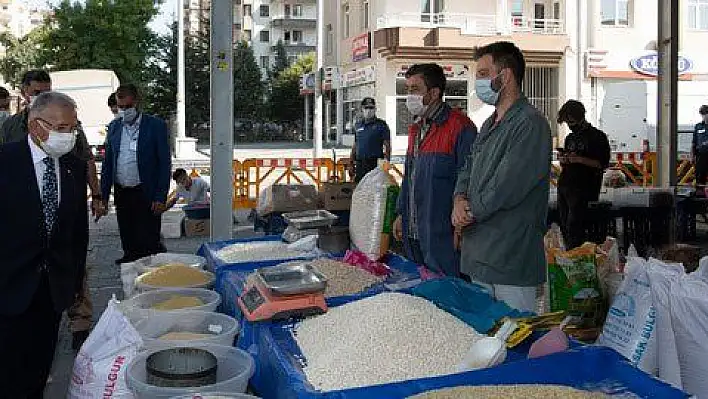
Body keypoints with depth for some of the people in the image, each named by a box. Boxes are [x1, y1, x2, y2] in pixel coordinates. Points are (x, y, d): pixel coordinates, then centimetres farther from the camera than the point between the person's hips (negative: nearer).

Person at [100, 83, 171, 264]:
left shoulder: (156, 126, -4)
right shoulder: (114, 127, 11)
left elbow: (164, 164, -6)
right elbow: (107, 163, 15)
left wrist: (161, 197, -12)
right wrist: (103, 195, 9)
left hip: (146, 195, -5)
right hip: (121, 194, 5)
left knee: (148, 244, -6)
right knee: (128, 244, 10)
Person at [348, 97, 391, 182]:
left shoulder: (381, 125, 0)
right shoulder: (358, 126, 15)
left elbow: (387, 146, -3)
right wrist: (351, 164, 16)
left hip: (375, 164, -5)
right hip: (360, 165, 5)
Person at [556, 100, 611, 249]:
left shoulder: (598, 137, 2)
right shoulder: (570, 138, 22)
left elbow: (603, 164, -6)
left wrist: (580, 159, -16)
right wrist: (562, 159, 6)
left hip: (583, 188, -7)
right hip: (564, 186, 7)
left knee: (574, 226, -14)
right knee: (564, 226, 1)